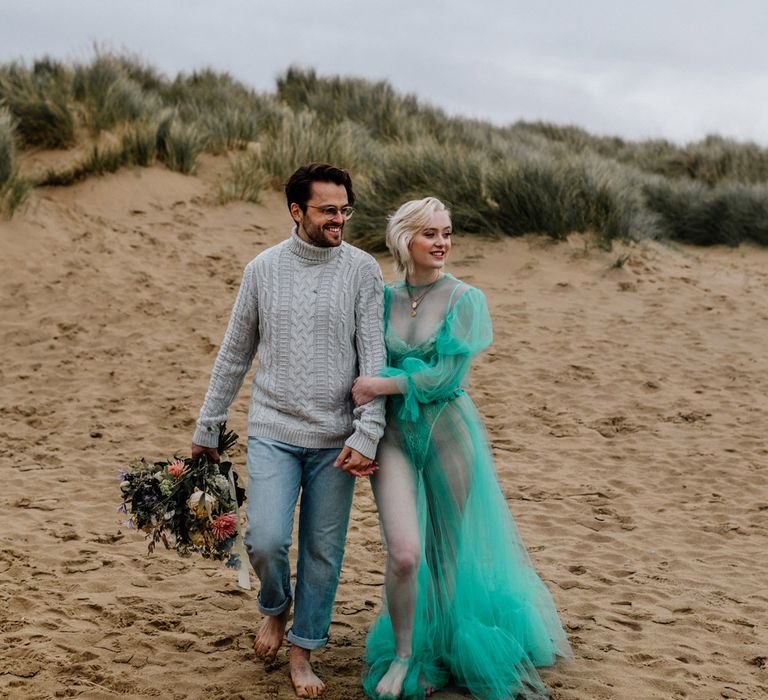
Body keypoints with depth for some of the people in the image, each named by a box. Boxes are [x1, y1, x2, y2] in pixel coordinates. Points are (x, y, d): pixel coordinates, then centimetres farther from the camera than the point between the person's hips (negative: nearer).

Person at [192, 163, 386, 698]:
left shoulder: (362, 270, -2)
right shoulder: (264, 268, 3)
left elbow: (374, 357, -6)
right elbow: (235, 354, 10)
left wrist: (366, 435, -15)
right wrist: (207, 428, 12)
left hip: (335, 438, 0)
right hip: (273, 432, 0)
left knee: (323, 551, 5)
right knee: (266, 540, -11)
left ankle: (303, 649, 25)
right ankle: (276, 607, 23)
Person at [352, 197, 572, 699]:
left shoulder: (465, 299, -6)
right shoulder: (387, 298, 5)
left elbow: (446, 374, -13)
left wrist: (381, 385, -13)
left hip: (448, 429, -1)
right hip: (395, 433, 2)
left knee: (450, 550, 8)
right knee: (405, 552, -11)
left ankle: (447, 652, 29)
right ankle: (402, 656, 11)